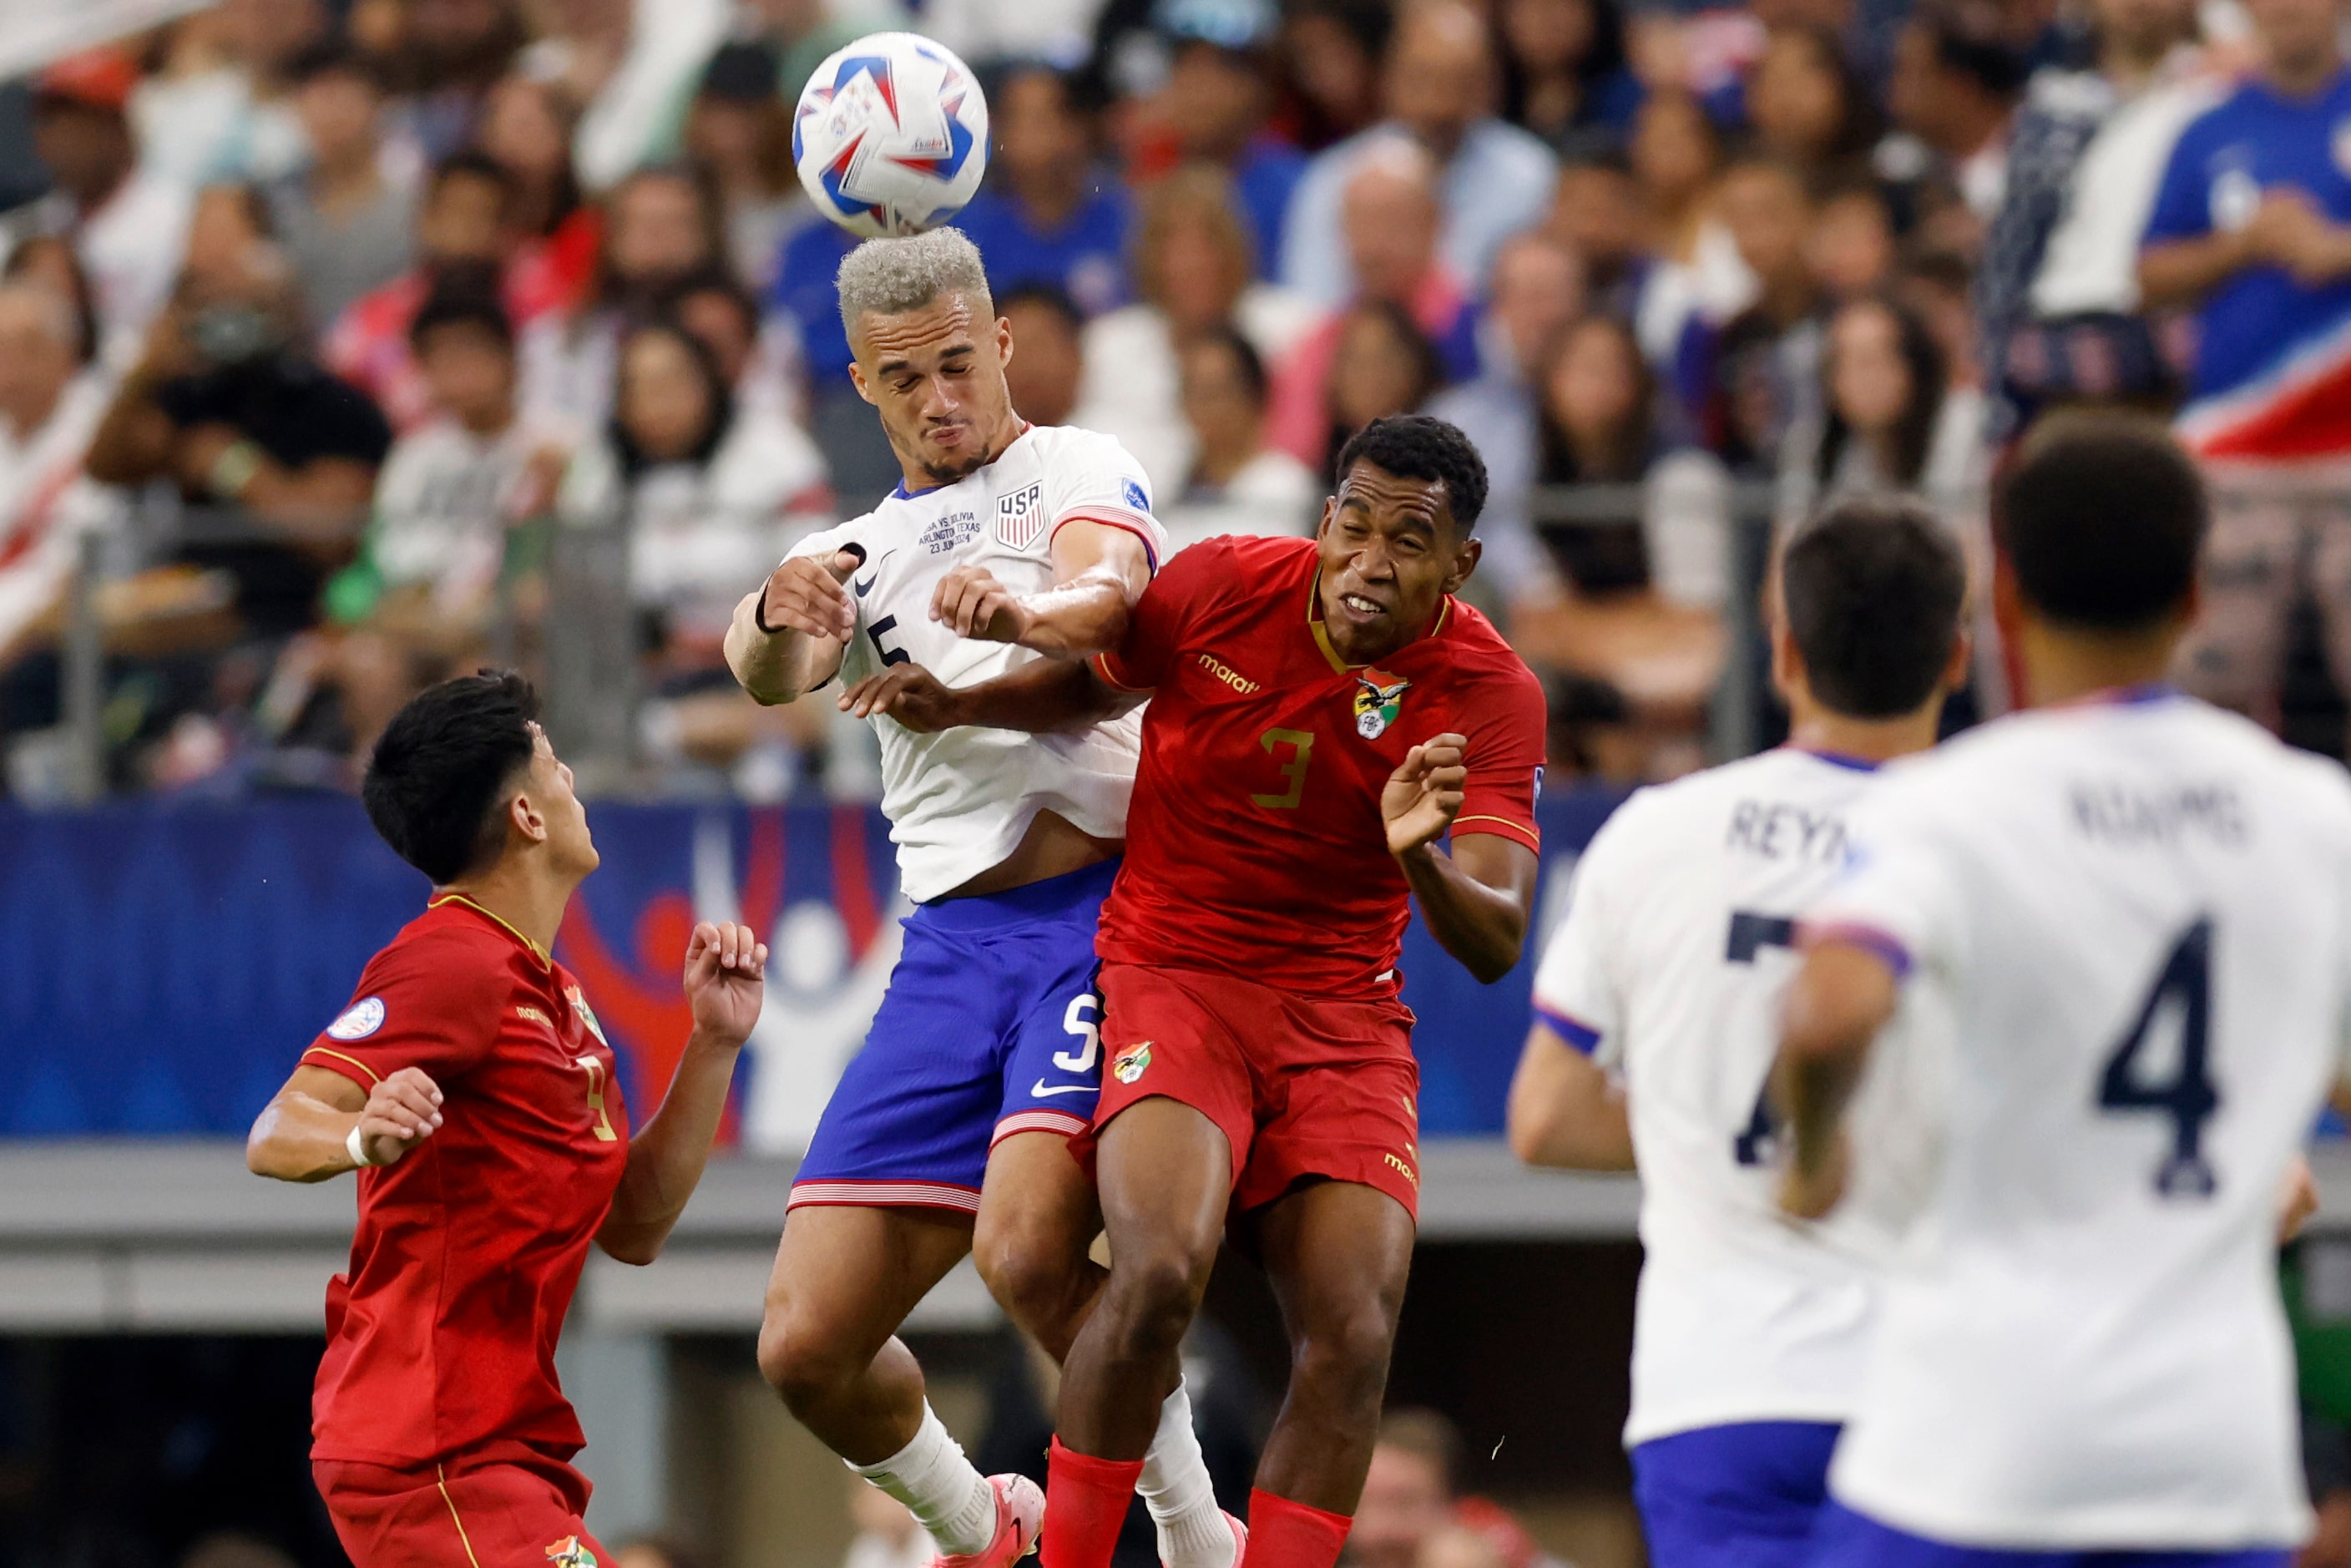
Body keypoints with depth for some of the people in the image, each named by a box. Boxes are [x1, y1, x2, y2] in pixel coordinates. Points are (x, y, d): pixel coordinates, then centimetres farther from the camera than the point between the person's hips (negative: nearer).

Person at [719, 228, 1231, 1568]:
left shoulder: (1081, 471, 5)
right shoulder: (858, 552, 20)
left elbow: (1106, 599, -19)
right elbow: (770, 678, -2)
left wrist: (1019, 613, -43)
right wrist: (778, 621, -27)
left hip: (1105, 911, -6)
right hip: (955, 943, 6)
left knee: (1027, 1246, -29)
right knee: (807, 1348, -3)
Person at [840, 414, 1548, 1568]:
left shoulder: (1490, 694, -9)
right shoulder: (1221, 588, -8)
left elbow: (1494, 947, -16)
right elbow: (1092, 688, 15)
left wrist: (1422, 859, -35)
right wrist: (952, 707, 1)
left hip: (1345, 1018, 2)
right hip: (1171, 975, -2)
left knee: (1351, 1340, -15)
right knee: (1159, 1271, -27)